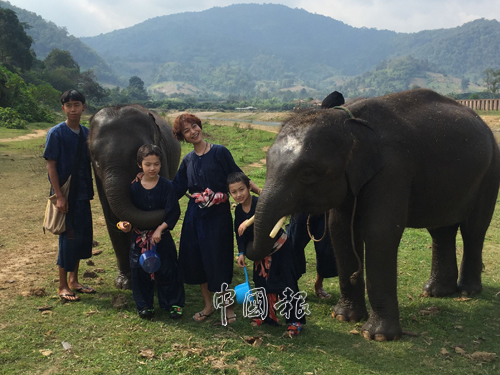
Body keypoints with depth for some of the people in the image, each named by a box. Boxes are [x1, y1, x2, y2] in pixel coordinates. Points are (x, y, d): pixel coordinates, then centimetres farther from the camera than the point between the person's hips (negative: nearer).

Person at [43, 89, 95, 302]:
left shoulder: (86, 133, 7)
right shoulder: (56, 133, -9)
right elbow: (50, 165, -11)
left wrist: (89, 190, 8)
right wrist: (59, 196, -17)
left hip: (82, 193, 6)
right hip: (65, 194, -6)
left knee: (83, 236, 11)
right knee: (68, 238, -1)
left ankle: (74, 280, 27)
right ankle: (63, 286, 13)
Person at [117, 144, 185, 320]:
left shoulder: (166, 186, -9)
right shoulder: (134, 187, -2)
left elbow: (173, 212, -11)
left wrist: (160, 228, -18)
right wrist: (124, 223, -15)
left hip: (162, 236, -2)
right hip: (139, 236, 2)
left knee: (166, 269, 4)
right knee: (140, 270, 7)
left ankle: (174, 303, 22)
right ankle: (144, 305, 25)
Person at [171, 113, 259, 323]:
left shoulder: (219, 152, -5)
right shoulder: (188, 160, 9)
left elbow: (238, 176, -4)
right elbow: (177, 189, 11)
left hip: (218, 215, -5)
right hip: (194, 216, 5)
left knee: (217, 261, -1)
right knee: (195, 260, 9)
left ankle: (228, 306, 17)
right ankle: (208, 305, 26)